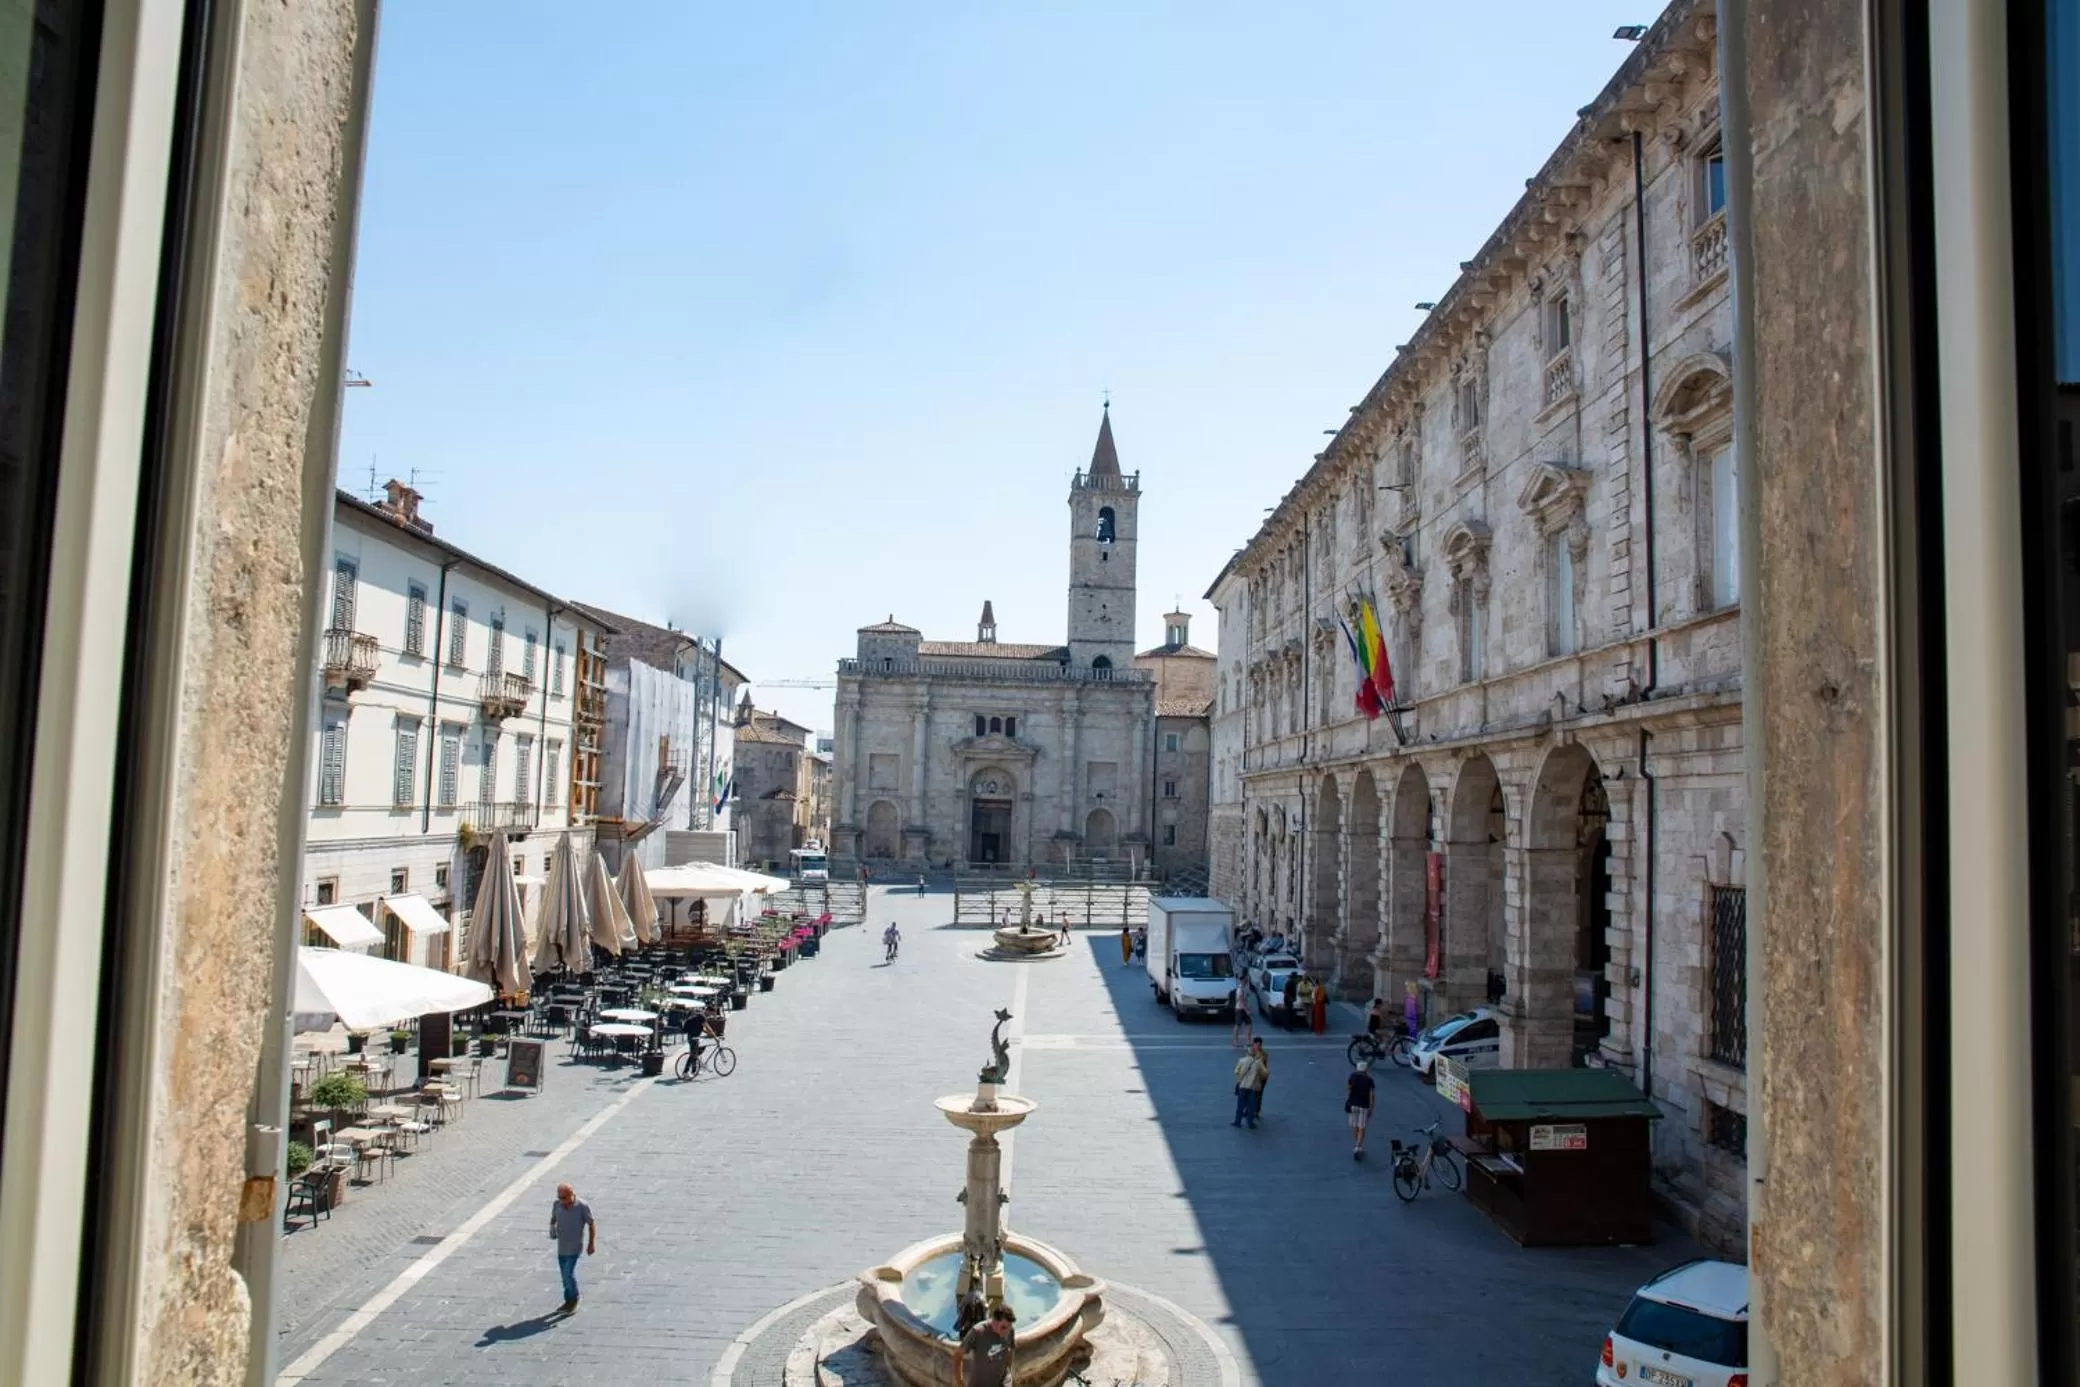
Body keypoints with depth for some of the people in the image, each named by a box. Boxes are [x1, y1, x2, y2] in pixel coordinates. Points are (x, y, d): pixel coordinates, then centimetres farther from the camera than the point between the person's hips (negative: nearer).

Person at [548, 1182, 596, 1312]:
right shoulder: (557, 1205, -4)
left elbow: (591, 1224, -7)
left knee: (569, 1273, -9)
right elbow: (553, 1219, 13)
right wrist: (552, 1228, -9)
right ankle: (568, 1301, 30)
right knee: (565, 1274, 13)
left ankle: (574, 1300, 12)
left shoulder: (583, 1206, -15)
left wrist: (591, 1243, -8)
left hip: (575, 1246, -5)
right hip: (561, 1246, 5)